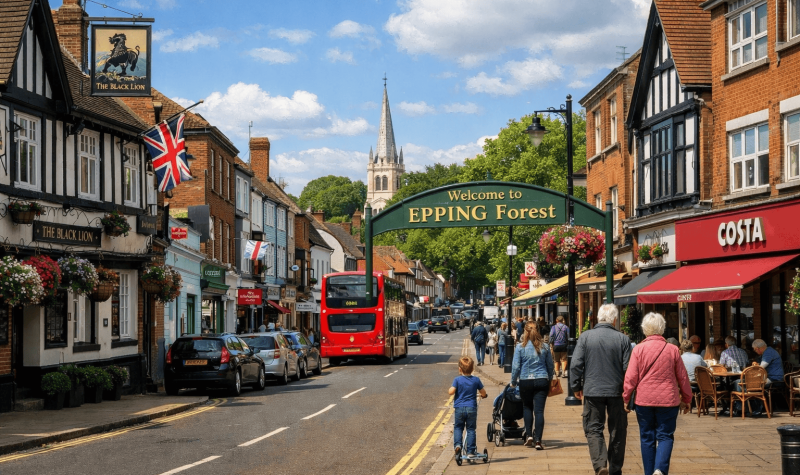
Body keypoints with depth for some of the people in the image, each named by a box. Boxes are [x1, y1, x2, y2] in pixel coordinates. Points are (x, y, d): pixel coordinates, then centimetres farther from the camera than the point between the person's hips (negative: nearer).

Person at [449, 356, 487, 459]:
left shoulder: (457, 380, -5)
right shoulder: (476, 380, 1)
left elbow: (451, 392, -14)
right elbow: (483, 393, 8)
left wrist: (450, 389, 8)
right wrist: (483, 395, 31)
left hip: (459, 408, -1)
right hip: (472, 408, 1)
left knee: (458, 427, 14)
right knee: (471, 429, 8)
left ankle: (457, 444, -6)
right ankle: (470, 450, 6)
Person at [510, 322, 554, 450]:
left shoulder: (520, 347, -5)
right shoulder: (545, 347, 2)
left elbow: (515, 366, -4)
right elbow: (550, 365, 11)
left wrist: (513, 382, 9)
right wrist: (549, 379, 26)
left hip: (525, 381, -1)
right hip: (542, 381, 1)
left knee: (527, 407, 20)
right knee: (539, 410, -1)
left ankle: (529, 435, 12)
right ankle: (538, 440, -6)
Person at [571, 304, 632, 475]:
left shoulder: (585, 337, -5)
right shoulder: (623, 339, -5)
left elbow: (576, 364, -5)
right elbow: (628, 368, -4)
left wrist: (576, 387, 7)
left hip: (592, 391, 0)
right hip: (616, 391, 1)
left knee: (593, 429, 6)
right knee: (617, 431, 12)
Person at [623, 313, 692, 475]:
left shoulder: (639, 349, -4)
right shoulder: (672, 350, -1)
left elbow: (631, 377, -5)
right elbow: (682, 377, 5)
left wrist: (626, 398, 4)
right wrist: (686, 399, 16)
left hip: (644, 400, 0)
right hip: (668, 400, 0)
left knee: (647, 437, 10)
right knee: (665, 436, 3)